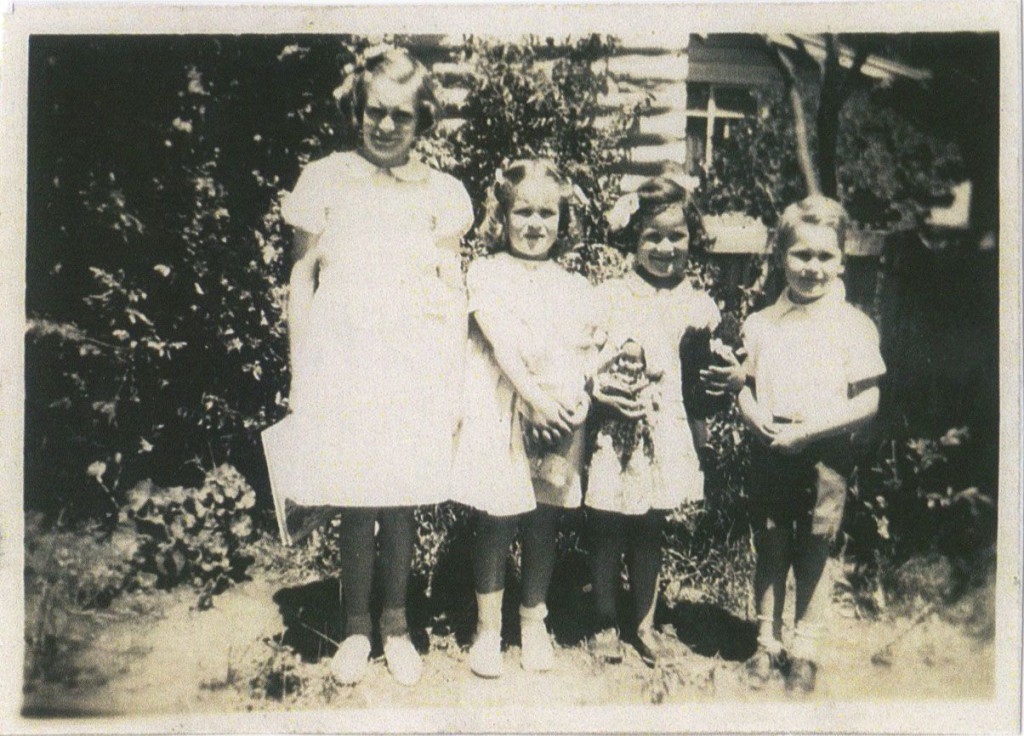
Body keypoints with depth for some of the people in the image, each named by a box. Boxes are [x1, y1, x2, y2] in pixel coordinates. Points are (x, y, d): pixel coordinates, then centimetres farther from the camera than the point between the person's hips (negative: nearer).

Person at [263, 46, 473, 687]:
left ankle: (396, 625, 24)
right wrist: (299, 374, 4)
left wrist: (455, 387, 3)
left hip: (414, 368, 1)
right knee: (355, 506, 2)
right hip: (340, 363, 0)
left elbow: (454, 296, 7)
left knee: (401, 503, 4)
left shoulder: (442, 194, 6)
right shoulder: (324, 181, 5)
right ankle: (357, 629, 20)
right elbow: (302, 280, 8)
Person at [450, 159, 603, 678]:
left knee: (544, 523, 9)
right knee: (496, 523, 1)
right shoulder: (486, 274, 2)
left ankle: (533, 621, 26)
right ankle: (487, 628, 15)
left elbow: (585, 354, 7)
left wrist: (576, 401, -12)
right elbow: (501, 340, -10)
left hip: (559, 416, 3)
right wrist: (533, 396, -21)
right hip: (500, 414, -3)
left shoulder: (574, 287, 13)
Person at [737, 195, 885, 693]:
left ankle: (803, 651, 25)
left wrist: (809, 429, -18)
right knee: (769, 554, 12)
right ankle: (767, 643, 27)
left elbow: (868, 402, -8)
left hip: (825, 458, -2)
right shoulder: (761, 323, 6)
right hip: (769, 456, 3)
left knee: (812, 558, 9)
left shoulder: (853, 325, -4)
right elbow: (745, 387, 9)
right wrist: (756, 416, -13)